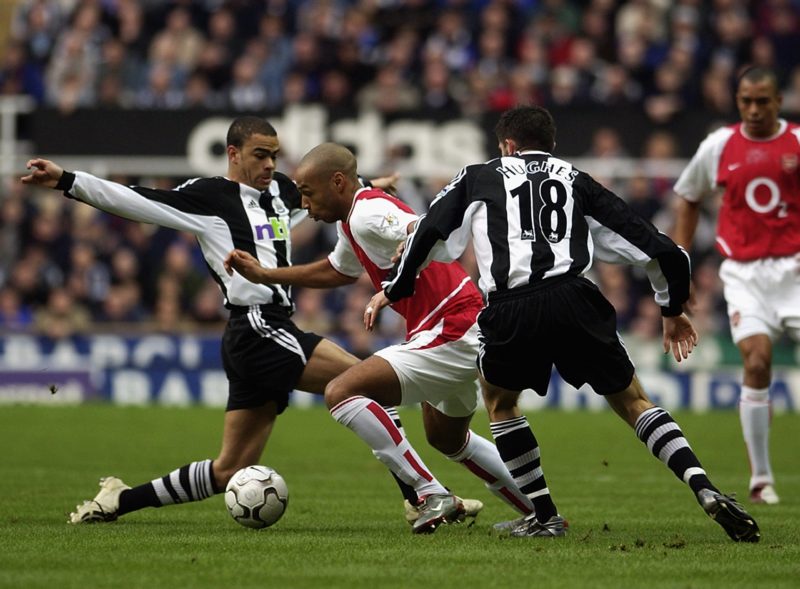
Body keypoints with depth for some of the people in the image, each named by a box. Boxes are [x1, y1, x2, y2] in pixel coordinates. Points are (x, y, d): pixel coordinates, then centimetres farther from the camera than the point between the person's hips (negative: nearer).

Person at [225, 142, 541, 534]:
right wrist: (264, 275, 33)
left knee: (341, 393, -18)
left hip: (451, 333, -11)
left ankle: (432, 497, -17)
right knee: (446, 439, 31)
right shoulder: (352, 221, 16)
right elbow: (337, 272, 35)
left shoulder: (367, 214, -16)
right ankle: (543, 509, 37)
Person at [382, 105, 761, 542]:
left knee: (498, 398, 27)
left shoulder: (477, 178, 24)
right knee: (633, 402, 15)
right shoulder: (576, 181, 26)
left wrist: (395, 291, 30)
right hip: (574, 301, 1)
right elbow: (655, 247, 23)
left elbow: (428, 235, 15)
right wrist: (672, 309, 36)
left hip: (511, 310, -1)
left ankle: (544, 515, 23)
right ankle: (703, 487, -6)